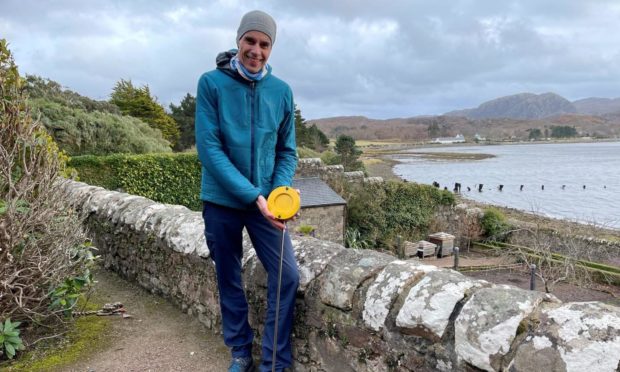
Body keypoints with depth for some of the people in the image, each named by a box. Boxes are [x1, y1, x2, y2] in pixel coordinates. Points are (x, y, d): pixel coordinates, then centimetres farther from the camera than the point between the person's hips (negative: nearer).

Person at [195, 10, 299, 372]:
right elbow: (209, 149, -15)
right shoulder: (211, 83, -9)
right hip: (221, 202, -2)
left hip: (266, 202, 2)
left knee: (288, 275, -5)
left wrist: (280, 192, -13)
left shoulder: (282, 91, 0)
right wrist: (252, 195, -21)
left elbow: (287, 151, 5)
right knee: (230, 281, 11)